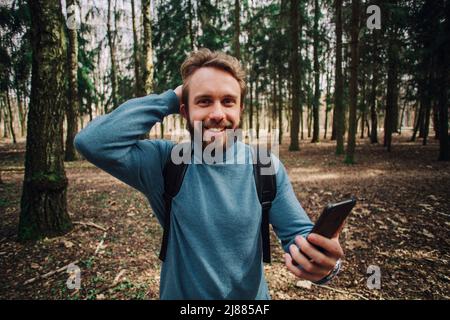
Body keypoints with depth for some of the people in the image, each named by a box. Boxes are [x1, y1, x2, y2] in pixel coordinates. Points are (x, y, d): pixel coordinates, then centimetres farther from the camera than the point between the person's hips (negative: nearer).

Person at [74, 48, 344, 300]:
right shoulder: (164, 162, -17)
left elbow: (297, 233, -12)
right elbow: (92, 142, -29)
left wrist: (323, 263, -34)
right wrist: (169, 100, -24)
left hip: (252, 296, 1)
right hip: (180, 294, 0)